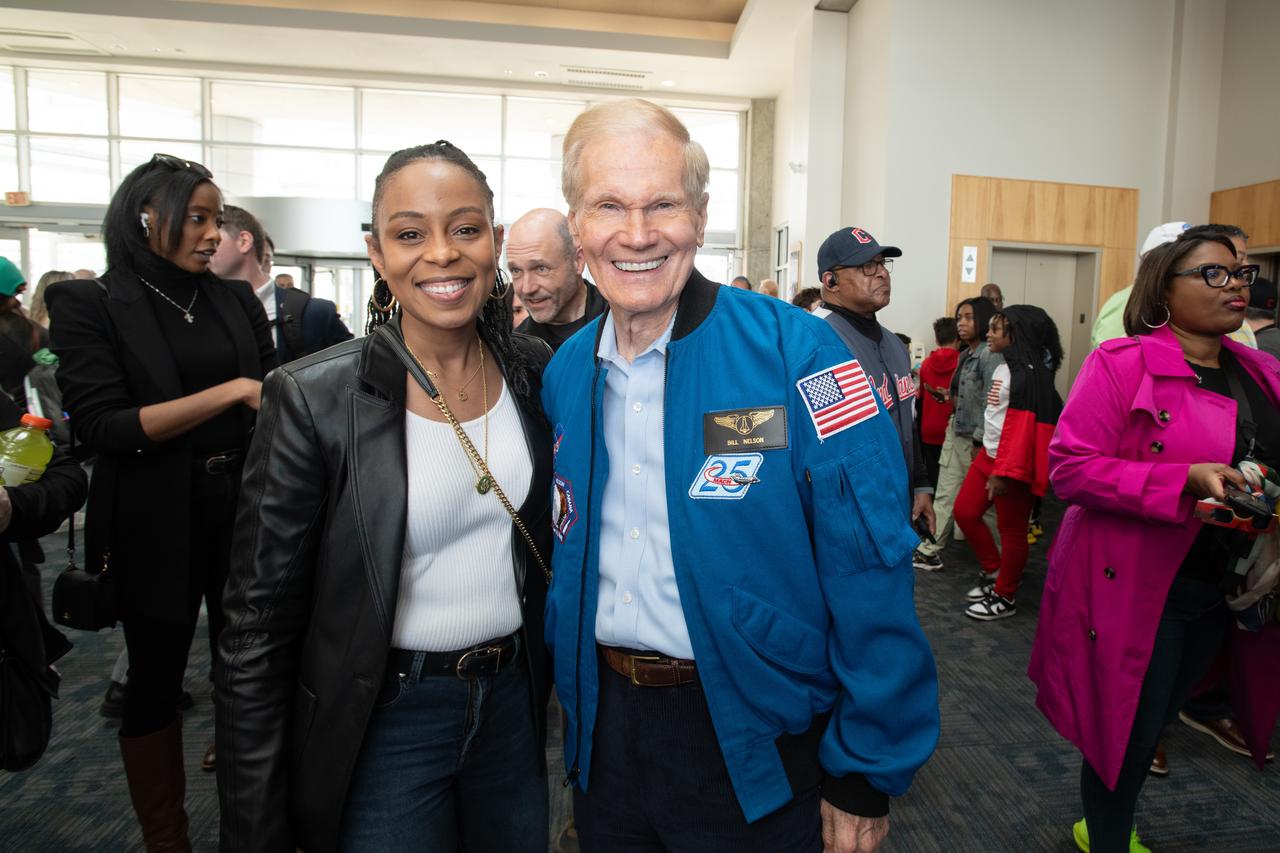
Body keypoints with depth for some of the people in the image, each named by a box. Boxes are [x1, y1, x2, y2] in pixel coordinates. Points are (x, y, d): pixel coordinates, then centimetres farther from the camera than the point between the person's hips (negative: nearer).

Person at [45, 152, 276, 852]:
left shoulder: (237, 300, 6)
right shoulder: (89, 304, -5)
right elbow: (101, 426, -16)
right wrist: (231, 391, -22)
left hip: (243, 511, 3)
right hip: (156, 524, -3)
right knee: (155, 677, 13)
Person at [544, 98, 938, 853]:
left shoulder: (798, 354, -19)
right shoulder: (564, 374, -1)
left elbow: (871, 579, -18)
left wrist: (866, 773, -14)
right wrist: (569, 690, 9)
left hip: (757, 746, -4)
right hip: (604, 729, 5)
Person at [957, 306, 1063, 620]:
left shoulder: (1028, 374, -18)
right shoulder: (1002, 369, 12)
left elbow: (1023, 427, -23)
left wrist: (1006, 471, -25)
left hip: (1013, 463, -10)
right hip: (988, 455, 10)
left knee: (1011, 530, 4)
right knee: (965, 512, 13)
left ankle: (1004, 598, 17)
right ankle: (993, 572, 30)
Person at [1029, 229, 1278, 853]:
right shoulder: (1122, 362, -14)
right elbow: (1068, 468, -20)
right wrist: (1185, 481, -28)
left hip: (1217, 589, 7)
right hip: (1134, 585, -7)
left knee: (1156, 720, 22)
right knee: (1128, 729, 4)